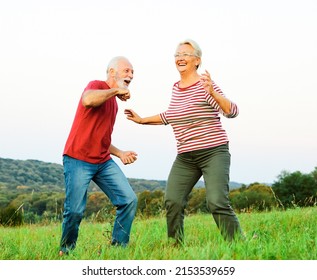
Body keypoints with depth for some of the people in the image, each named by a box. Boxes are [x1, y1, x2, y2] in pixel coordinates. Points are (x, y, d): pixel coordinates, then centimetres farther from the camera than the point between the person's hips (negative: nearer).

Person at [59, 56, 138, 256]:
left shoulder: (113, 102, 19)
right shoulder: (97, 86, -6)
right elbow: (87, 100, -34)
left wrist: (120, 153, 13)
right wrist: (116, 90, -21)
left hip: (104, 162, 8)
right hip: (78, 160, -8)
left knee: (129, 200, -5)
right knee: (75, 210, -8)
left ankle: (119, 246, 6)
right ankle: (66, 250, 17)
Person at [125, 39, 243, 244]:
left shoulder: (204, 86, -9)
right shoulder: (176, 88, 12)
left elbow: (232, 112, -19)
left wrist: (213, 93, -34)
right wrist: (143, 120, 29)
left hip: (214, 152, -6)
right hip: (185, 157, 7)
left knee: (217, 202, -20)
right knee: (172, 201, -4)